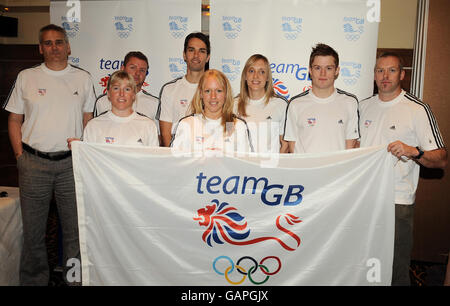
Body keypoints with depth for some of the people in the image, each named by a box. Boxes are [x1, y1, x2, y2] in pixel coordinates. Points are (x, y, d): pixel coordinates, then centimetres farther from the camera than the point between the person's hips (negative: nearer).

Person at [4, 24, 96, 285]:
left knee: (75, 227, 5)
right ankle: (34, 280, 25)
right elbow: (14, 120, 9)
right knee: (33, 229, 8)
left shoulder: (83, 78, 8)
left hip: (71, 162, 0)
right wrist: (20, 156, 0)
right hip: (34, 163, 0)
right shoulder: (26, 78, 6)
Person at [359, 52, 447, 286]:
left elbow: (441, 159, -8)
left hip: (397, 200, -4)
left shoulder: (418, 109, -5)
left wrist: (414, 152, -26)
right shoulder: (364, 106, 11)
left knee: (395, 268, 2)